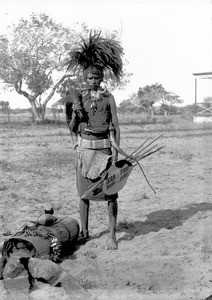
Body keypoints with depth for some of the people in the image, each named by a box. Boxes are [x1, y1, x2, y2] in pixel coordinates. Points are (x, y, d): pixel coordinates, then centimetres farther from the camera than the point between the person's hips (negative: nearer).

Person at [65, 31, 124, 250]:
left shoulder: (108, 97, 1)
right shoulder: (78, 97, 5)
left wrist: (116, 152, -9)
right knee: (84, 192, 8)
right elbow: (72, 129, 6)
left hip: (104, 147, -2)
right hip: (84, 148, 2)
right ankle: (84, 232, 23)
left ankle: (112, 236, 9)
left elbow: (115, 127, -1)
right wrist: (75, 112, -12)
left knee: (110, 193, -1)